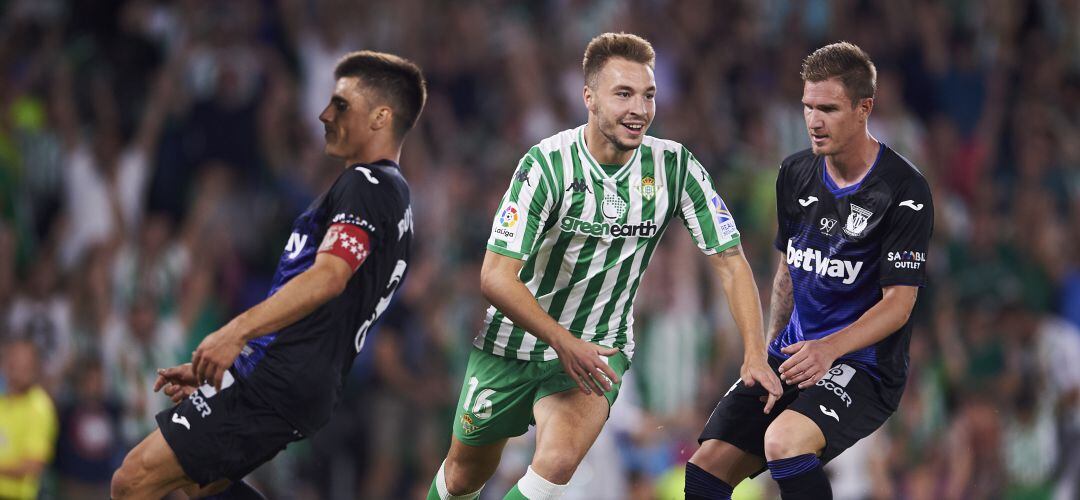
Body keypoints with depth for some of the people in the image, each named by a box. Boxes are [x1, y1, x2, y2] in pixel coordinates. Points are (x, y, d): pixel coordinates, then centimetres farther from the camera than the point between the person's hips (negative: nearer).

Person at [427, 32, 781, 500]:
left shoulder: (674, 166, -13)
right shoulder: (549, 163, -21)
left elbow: (730, 261, -7)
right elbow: (496, 276, -24)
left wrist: (756, 355, -19)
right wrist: (563, 342, -35)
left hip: (598, 346, 1)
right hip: (515, 341, 0)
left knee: (558, 461, -28)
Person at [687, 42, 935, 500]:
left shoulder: (903, 191, -13)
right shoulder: (796, 173, 8)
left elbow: (898, 304, -16)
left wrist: (829, 349, -30)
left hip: (863, 368, -7)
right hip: (792, 356, 7)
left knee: (784, 440, -34)